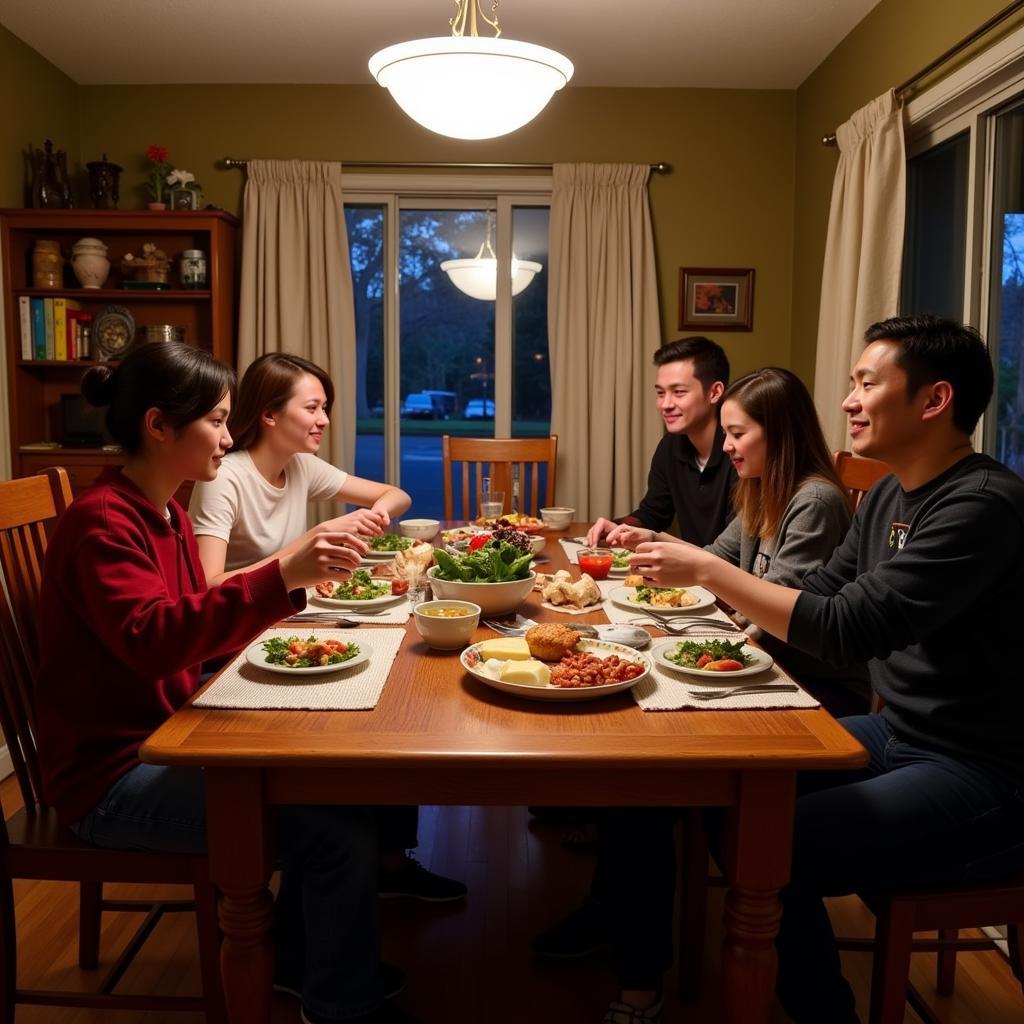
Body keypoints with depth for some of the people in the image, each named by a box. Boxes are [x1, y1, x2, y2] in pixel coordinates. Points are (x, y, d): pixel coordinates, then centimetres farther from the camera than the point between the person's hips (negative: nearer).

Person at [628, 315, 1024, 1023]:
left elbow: (849, 629, -28)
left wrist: (710, 569, -21)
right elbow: (815, 598, 11)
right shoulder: (889, 496, 7)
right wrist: (679, 561, 0)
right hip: (897, 735, 9)